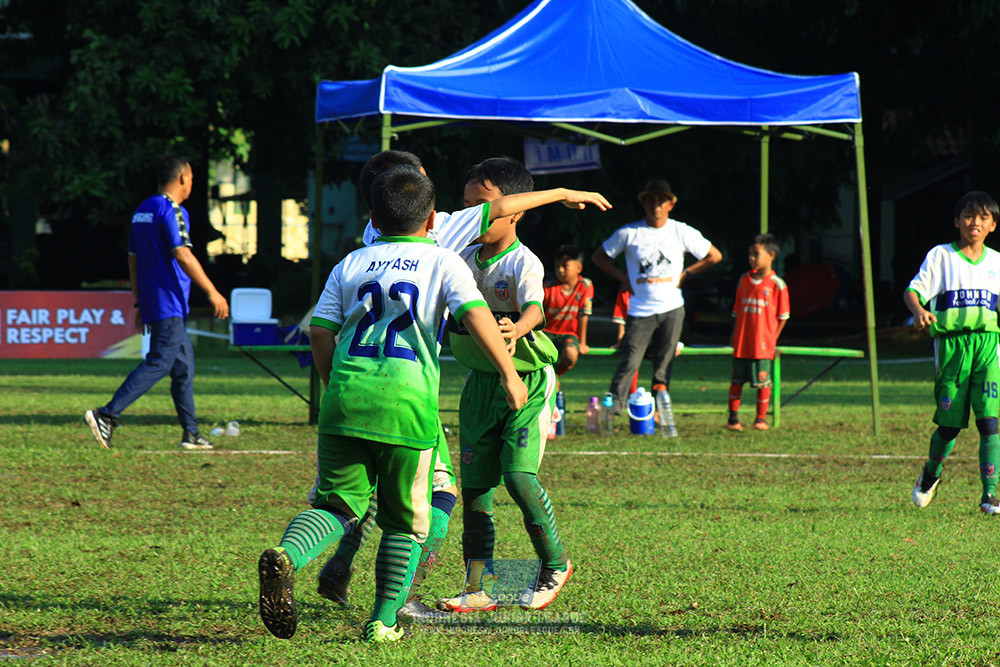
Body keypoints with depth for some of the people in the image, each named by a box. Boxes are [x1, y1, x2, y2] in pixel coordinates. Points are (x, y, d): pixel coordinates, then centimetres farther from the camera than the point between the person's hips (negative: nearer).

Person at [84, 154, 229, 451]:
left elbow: (133, 260, 19)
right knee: (158, 363, -13)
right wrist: (212, 292, -18)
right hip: (169, 305, -10)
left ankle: (191, 433, 16)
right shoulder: (171, 210, -12)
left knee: (184, 366, 14)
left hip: (152, 304, 10)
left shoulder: (142, 211, 16)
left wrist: (139, 304, 23)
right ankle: (107, 415, -20)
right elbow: (182, 255, -21)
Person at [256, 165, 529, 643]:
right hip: (408, 398, -2)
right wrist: (509, 374, -4)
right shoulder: (442, 263, 10)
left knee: (338, 502, 4)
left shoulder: (350, 265, 18)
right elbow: (476, 315, -6)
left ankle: (286, 556, -26)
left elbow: (320, 333, 12)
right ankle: (383, 621, 9)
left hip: (346, 392, 3)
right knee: (405, 521, 11)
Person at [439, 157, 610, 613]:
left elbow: (534, 308, -34)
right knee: (474, 482, 3)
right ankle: (477, 588, 8)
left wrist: (517, 330, -54)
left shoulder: (523, 263, -16)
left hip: (525, 381, -6)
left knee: (519, 475, -16)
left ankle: (555, 565, 6)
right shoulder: (466, 259, 5)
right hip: (480, 382, 6)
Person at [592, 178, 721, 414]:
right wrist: (623, 279, 1)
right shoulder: (628, 233, -1)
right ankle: (613, 407, -11)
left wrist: (684, 275, 5)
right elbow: (599, 256, 10)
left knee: (663, 365, 2)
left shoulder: (683, 233, 3)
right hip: (640, 311, -2)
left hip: (672, 309, 2)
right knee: (630, 361, -13)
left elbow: (714, 256, 12)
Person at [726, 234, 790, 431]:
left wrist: (773, 338, -3)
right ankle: (733, 417, 14)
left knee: (762, 382, 2)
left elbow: (783, 316, 1)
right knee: (737, 380, 6)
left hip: (763, 344, -4)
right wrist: (734, 335, 9)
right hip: (741, 342, 4)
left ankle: (761, 419, 14)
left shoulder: (777, 285, -4)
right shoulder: (744, 280, 9)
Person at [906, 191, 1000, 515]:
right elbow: (913, 290, -1)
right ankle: (930, 474, 30)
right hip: (951, 342, -2)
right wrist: (919, 311, -21)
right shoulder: (940, 256, 7)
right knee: (949, 424, 0)